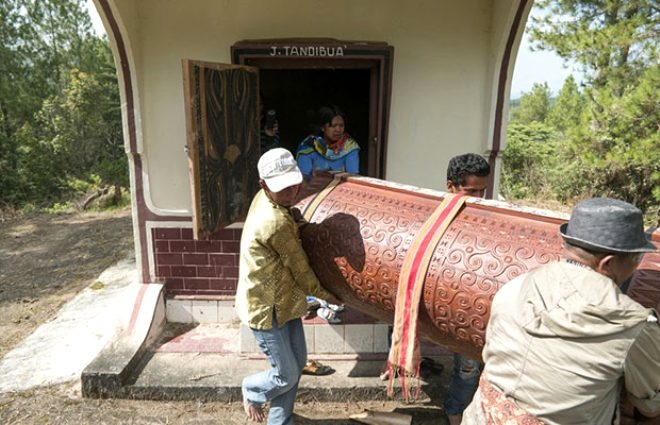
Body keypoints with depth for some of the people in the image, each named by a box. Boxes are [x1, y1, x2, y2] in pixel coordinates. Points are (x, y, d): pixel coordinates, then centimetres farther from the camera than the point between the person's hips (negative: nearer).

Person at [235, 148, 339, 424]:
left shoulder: (264, 198, -3)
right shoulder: (276, 222, -30)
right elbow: (300, 268, -19)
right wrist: (327, 295, -3)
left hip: (284, 300, 9)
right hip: (266, 308, -9)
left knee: (297, 362, 18)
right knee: (286, 375, 5)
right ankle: (252, 391, 37)